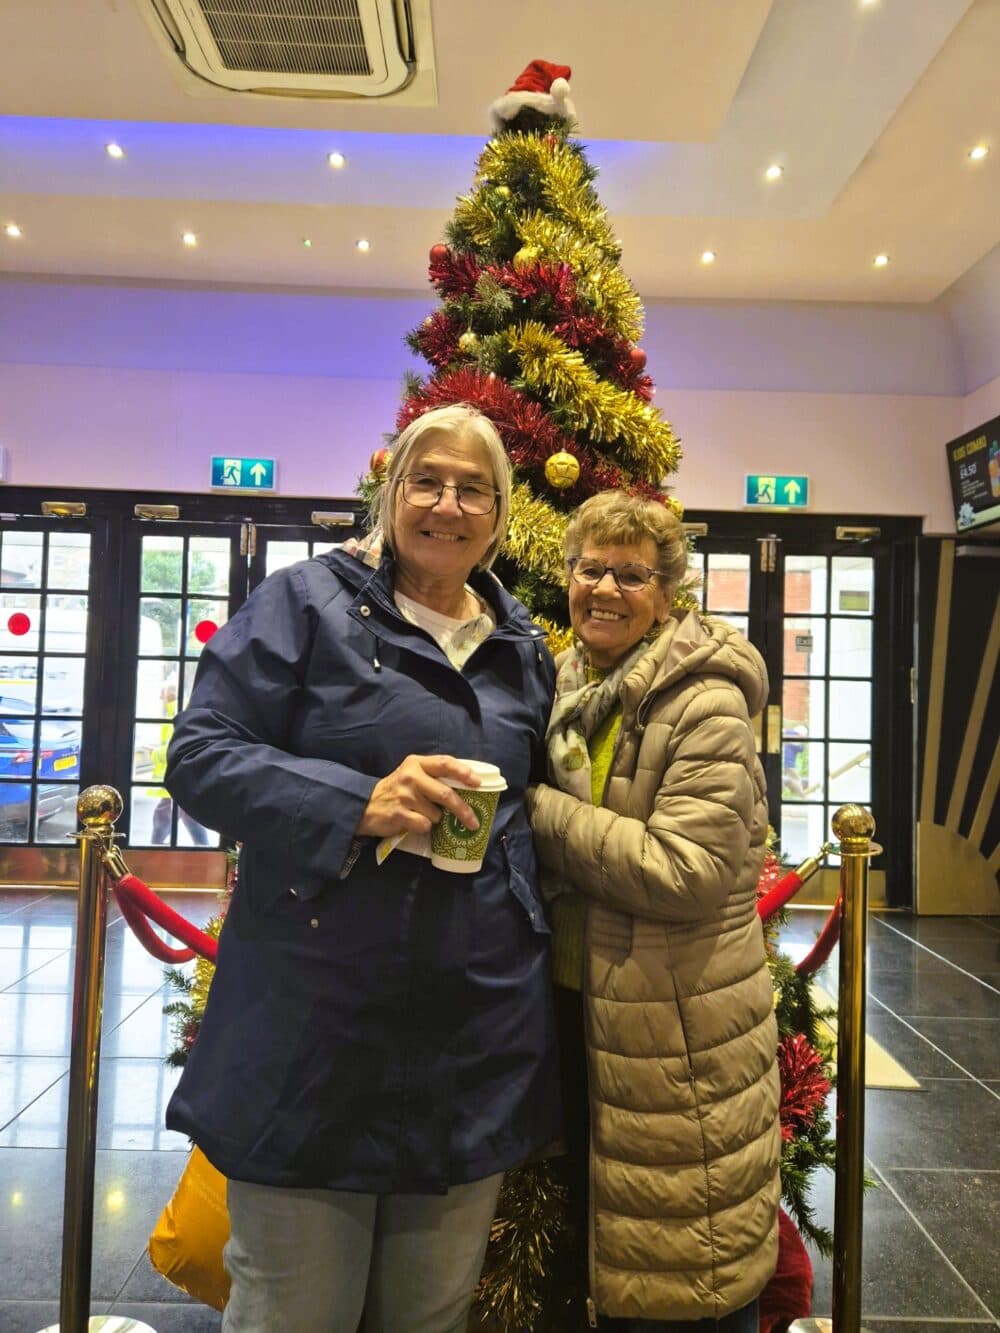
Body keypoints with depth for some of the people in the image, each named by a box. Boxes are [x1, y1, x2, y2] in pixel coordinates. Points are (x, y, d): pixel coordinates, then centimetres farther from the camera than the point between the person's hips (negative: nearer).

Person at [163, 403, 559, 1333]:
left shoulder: (523, 647, 12)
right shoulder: (307, 603, -3)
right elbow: (200, 757, -10)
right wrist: (357, 804, -22)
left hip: (478, 1036, 5)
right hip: (317, 1023, -4)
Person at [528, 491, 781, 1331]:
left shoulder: (706, 704, -18)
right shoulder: (570, 684, 5)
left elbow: (685, 872, -25)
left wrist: (535, 809, -21)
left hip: (681, 1032, -7)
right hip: (580, 1002, 7)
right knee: (605, 1233, 25)